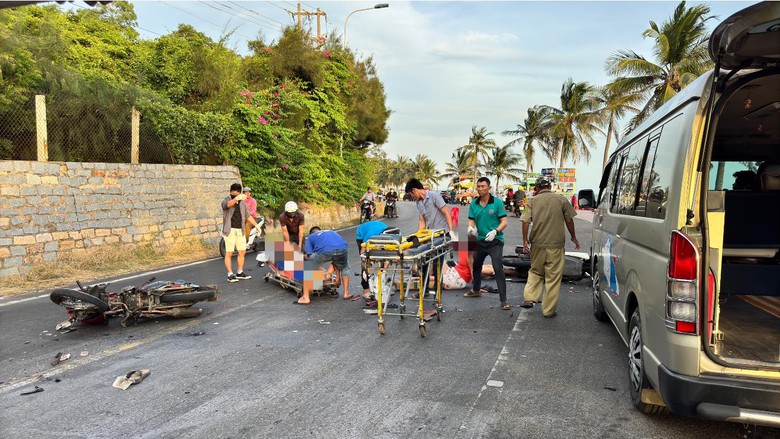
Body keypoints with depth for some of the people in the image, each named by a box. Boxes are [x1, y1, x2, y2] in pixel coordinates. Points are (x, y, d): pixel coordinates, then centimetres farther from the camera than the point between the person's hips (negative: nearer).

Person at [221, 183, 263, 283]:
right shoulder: (226, 201, -6)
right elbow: (228, 204, -32)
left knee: (242, 252, 8)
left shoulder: (242, 203, 12)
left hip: (240, 231, 6)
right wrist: (236, 198, -52)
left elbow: (248, 216, 20)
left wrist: (256, 225, 11)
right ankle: (230, 275, 3)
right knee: (229, 253, -4)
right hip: (230, 231, -6)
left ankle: (240, 273, 21)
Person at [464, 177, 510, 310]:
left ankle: (503, 301, -13)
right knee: (476, 265, 20)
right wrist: (471, 228, -19)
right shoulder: (474, 204, 4)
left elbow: (504, 222, -10)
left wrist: (495, 231, -28)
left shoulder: (497, 202, -8)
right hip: (480, 240, 5)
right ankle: (475, 290, 45)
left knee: (498, 268, -16)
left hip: (495, 241, -5)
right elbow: (471, 220, 5)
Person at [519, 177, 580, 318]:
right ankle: (549, 310, 9)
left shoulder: (533, 201, 3)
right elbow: (569, 220, 7)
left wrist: (525, 241, 1)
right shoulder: (562, 200, 3)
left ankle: (529, 298, 7)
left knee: (535, 272, 22)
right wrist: (573, 237, 19)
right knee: (553, 277, 5)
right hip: (556, 244, -1)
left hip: (537, 244, 2)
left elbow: (525, 222, -4)